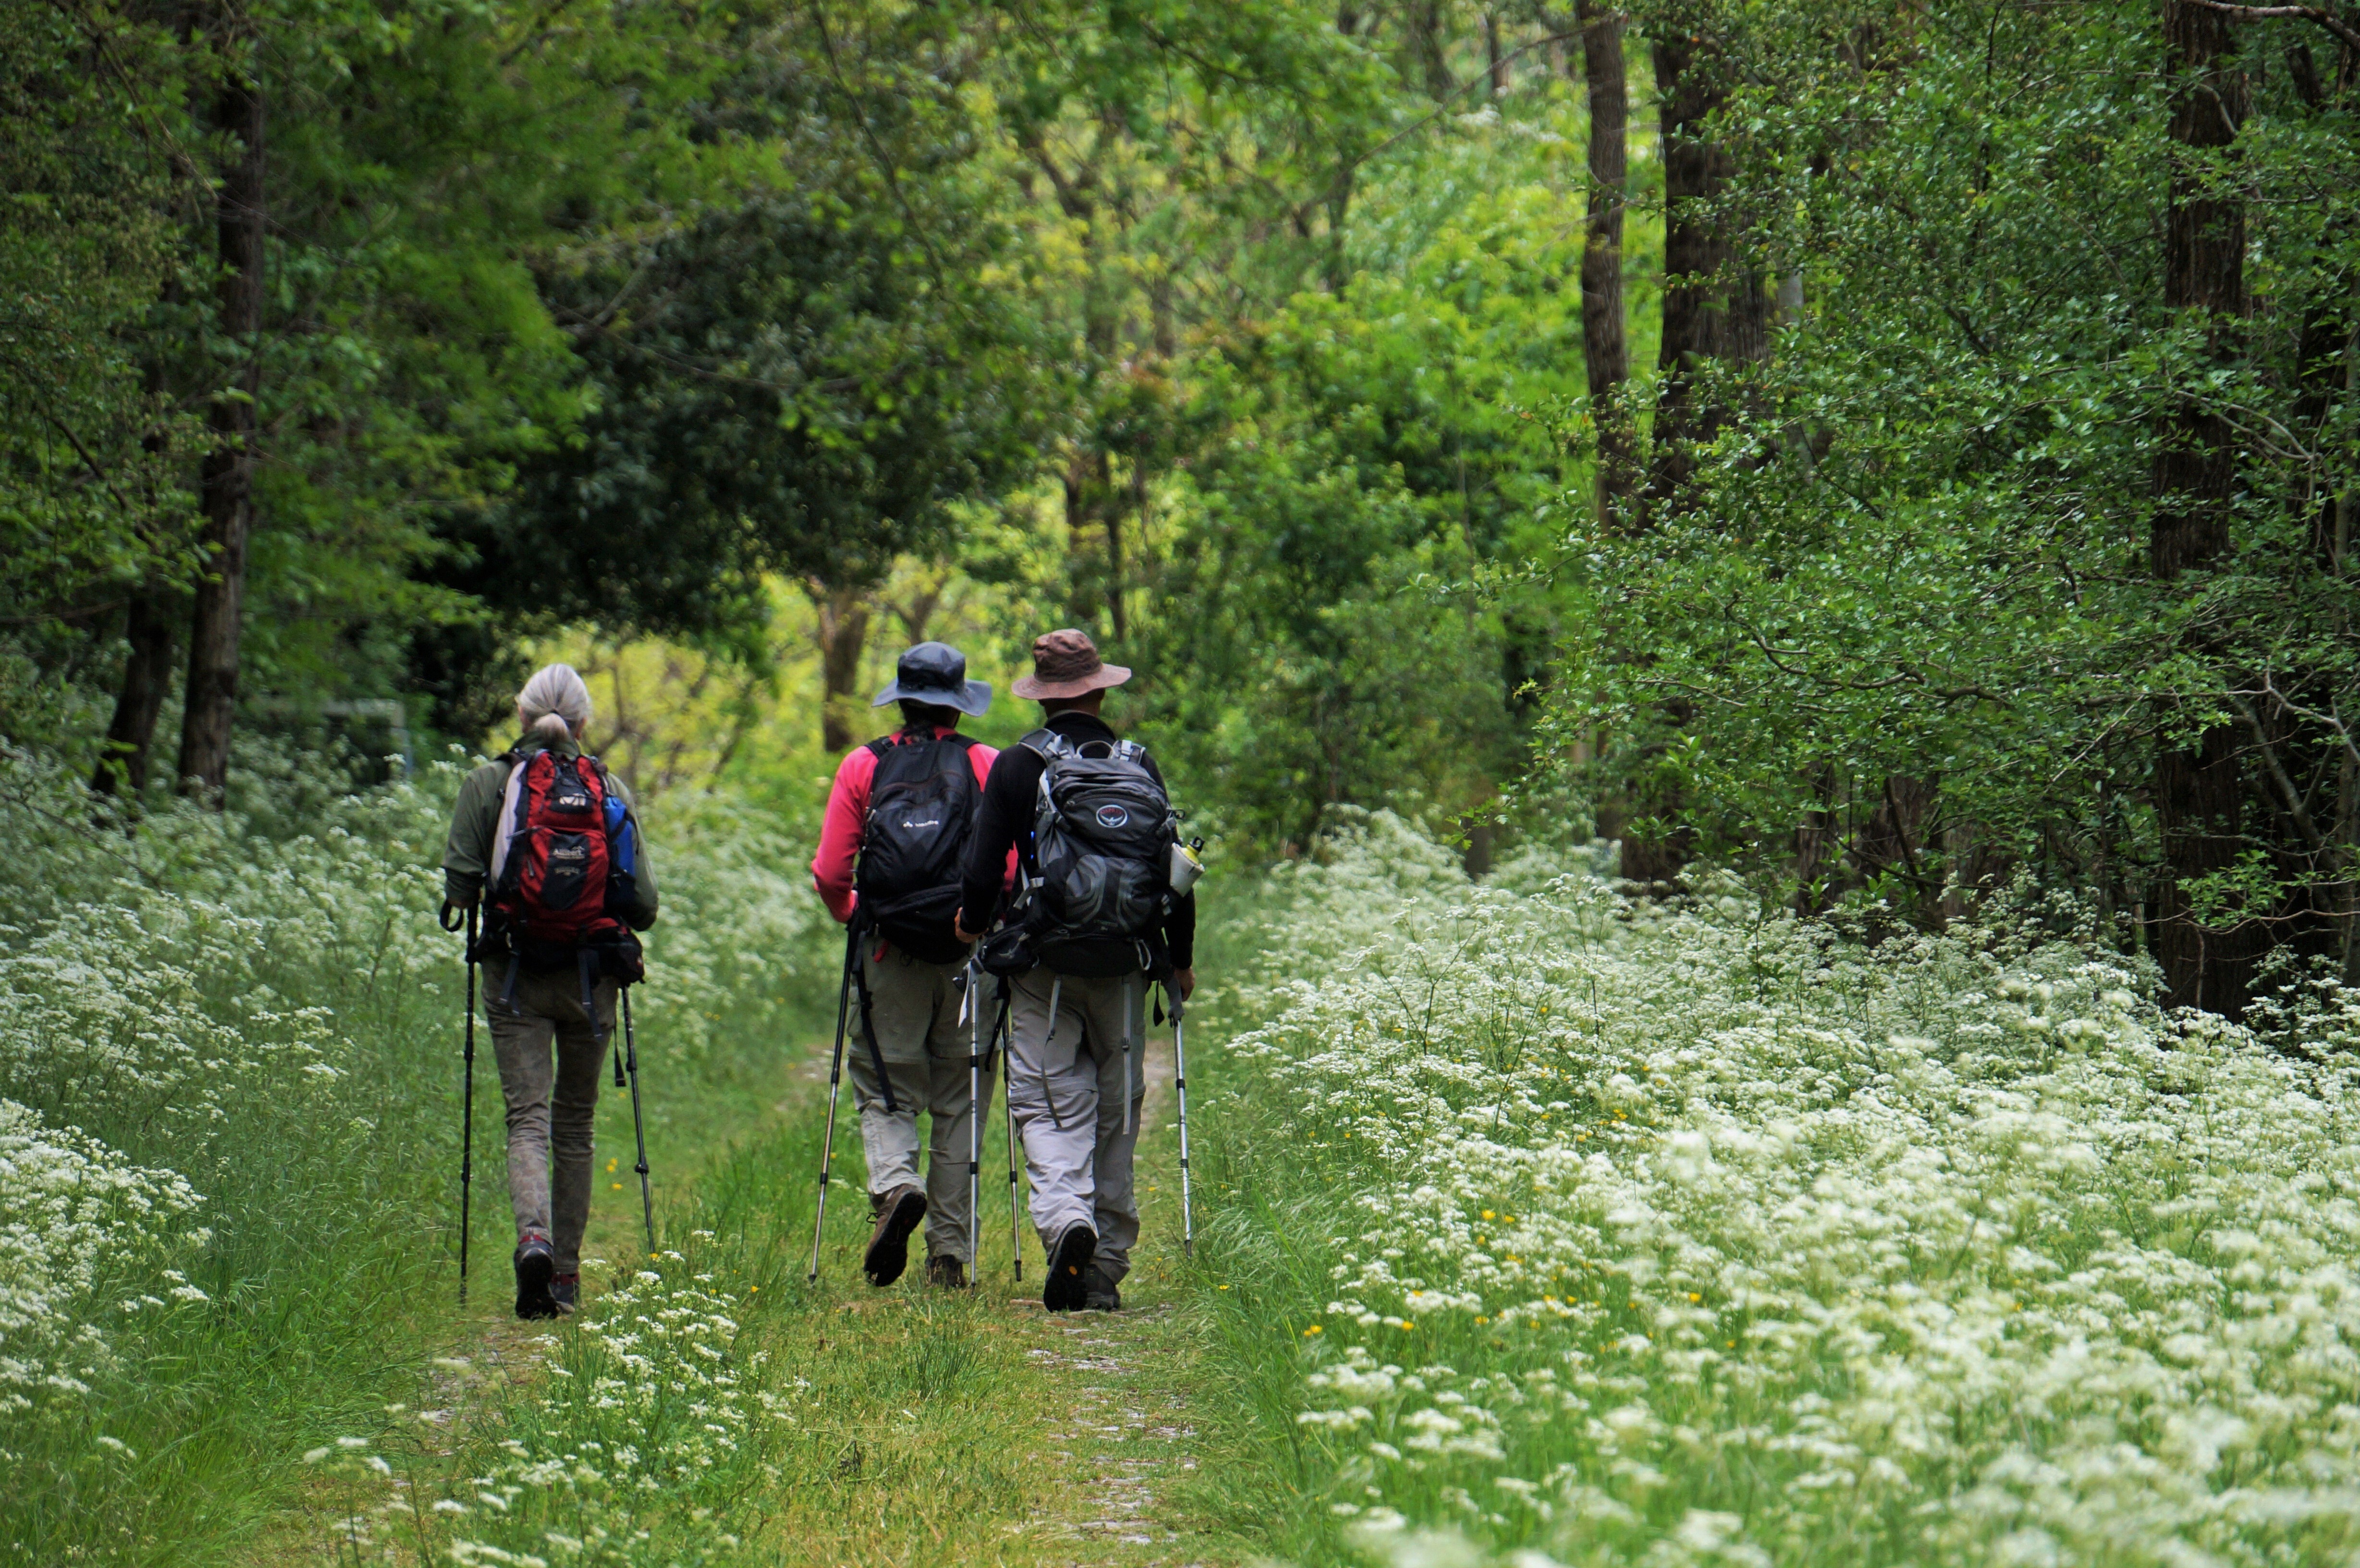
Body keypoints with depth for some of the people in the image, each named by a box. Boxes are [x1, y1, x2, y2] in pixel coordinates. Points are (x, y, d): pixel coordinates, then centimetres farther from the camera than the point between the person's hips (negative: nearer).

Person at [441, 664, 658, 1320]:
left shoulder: (491, 782, -1)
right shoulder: (610, 791, 4)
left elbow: (460, 883, -7)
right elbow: (644, 904, 1)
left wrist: (471, 901, 15)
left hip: (515, 975, -2)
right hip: (591, 977, 2)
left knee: (528, 1117, -3)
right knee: (575, 1123, 13)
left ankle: (533, 1235, -29)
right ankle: (567, 1274, 15)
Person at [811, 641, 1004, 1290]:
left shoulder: (862, 767, 3)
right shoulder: (986, 765, 1)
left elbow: (830, 875, 0)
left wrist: (854, 917, 20)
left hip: (890, 953, 0)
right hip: (969, 952, 0)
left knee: (885, 1092, 6)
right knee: (957, 1101, 9)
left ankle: (894, 1184, -25)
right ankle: (950, 1254, 8)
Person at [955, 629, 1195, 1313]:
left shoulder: (1017, 766, -3)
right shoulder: (1139, 765, 4)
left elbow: (985, 868, -6)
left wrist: (973, 922, 16)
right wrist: (1182, 959, 19)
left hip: (1046, 964, -2)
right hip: (1127, 964, 2)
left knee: (1049, 1105, 0)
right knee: (1116, 1112, 10)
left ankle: (1066, 1217, -27)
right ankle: (1106, 1269, 12)